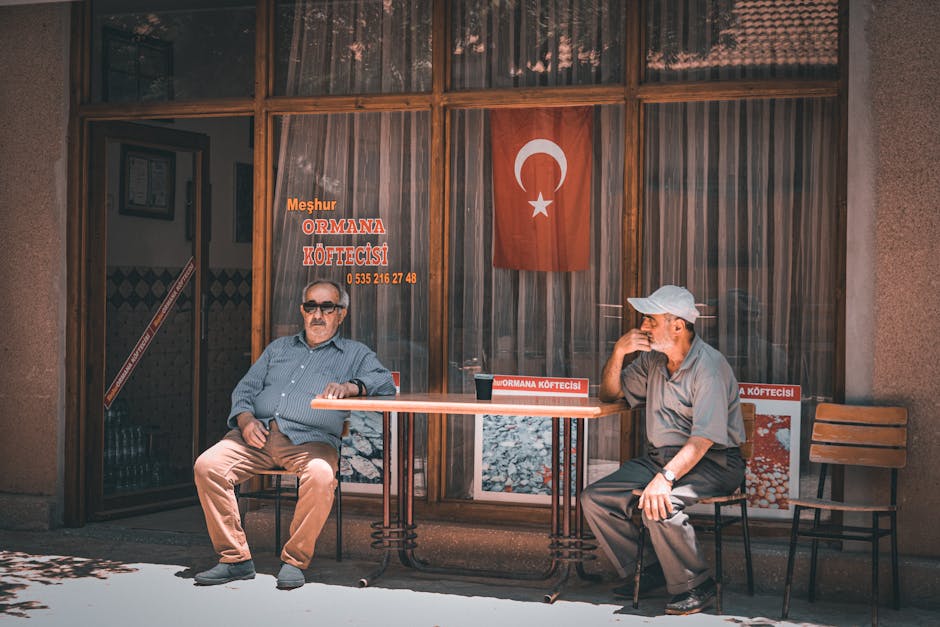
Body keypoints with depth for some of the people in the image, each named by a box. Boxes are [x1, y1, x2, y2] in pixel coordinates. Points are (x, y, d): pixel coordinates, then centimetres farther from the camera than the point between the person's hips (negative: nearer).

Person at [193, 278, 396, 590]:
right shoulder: (279, 347, 29)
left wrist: (351, 386, -20)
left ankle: (294, 561, -19)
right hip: (257, 433, 4)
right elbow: (245, 389, 22)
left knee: (321, 476, -37)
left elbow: (386, 382, 0)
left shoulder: (355, 353, 19)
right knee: (207, 465, -22)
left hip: (310, 439, -3)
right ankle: (235, 558, -14)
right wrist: (245, 418, 0)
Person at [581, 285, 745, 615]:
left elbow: (703, 439, -25)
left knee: (659, 507, -35)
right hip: (659, 456, 8)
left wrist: (665, 477, -38)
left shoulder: (708, 365, -17)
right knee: (594, 499, -9)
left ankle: (696, 586, -13)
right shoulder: (652, 359, 8)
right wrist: (619, 352, 0)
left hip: (711, 463, -8)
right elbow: (609, 394, 19)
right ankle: (648, 571, 4)